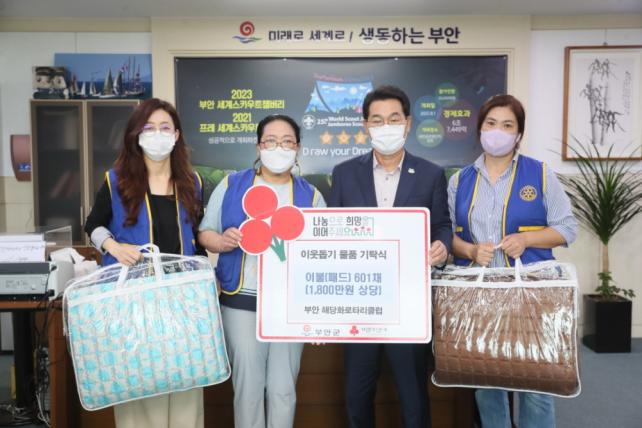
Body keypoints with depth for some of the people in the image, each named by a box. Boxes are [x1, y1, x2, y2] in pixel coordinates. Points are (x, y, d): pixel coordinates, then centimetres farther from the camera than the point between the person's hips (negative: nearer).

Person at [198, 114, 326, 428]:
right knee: (247, 387, 8)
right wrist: (222, 242, -17)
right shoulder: (230, 186, 3)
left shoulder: (310, 195, 6)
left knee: (283, 389, 11)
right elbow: (205, 233, 5)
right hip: (242, 302, -1)